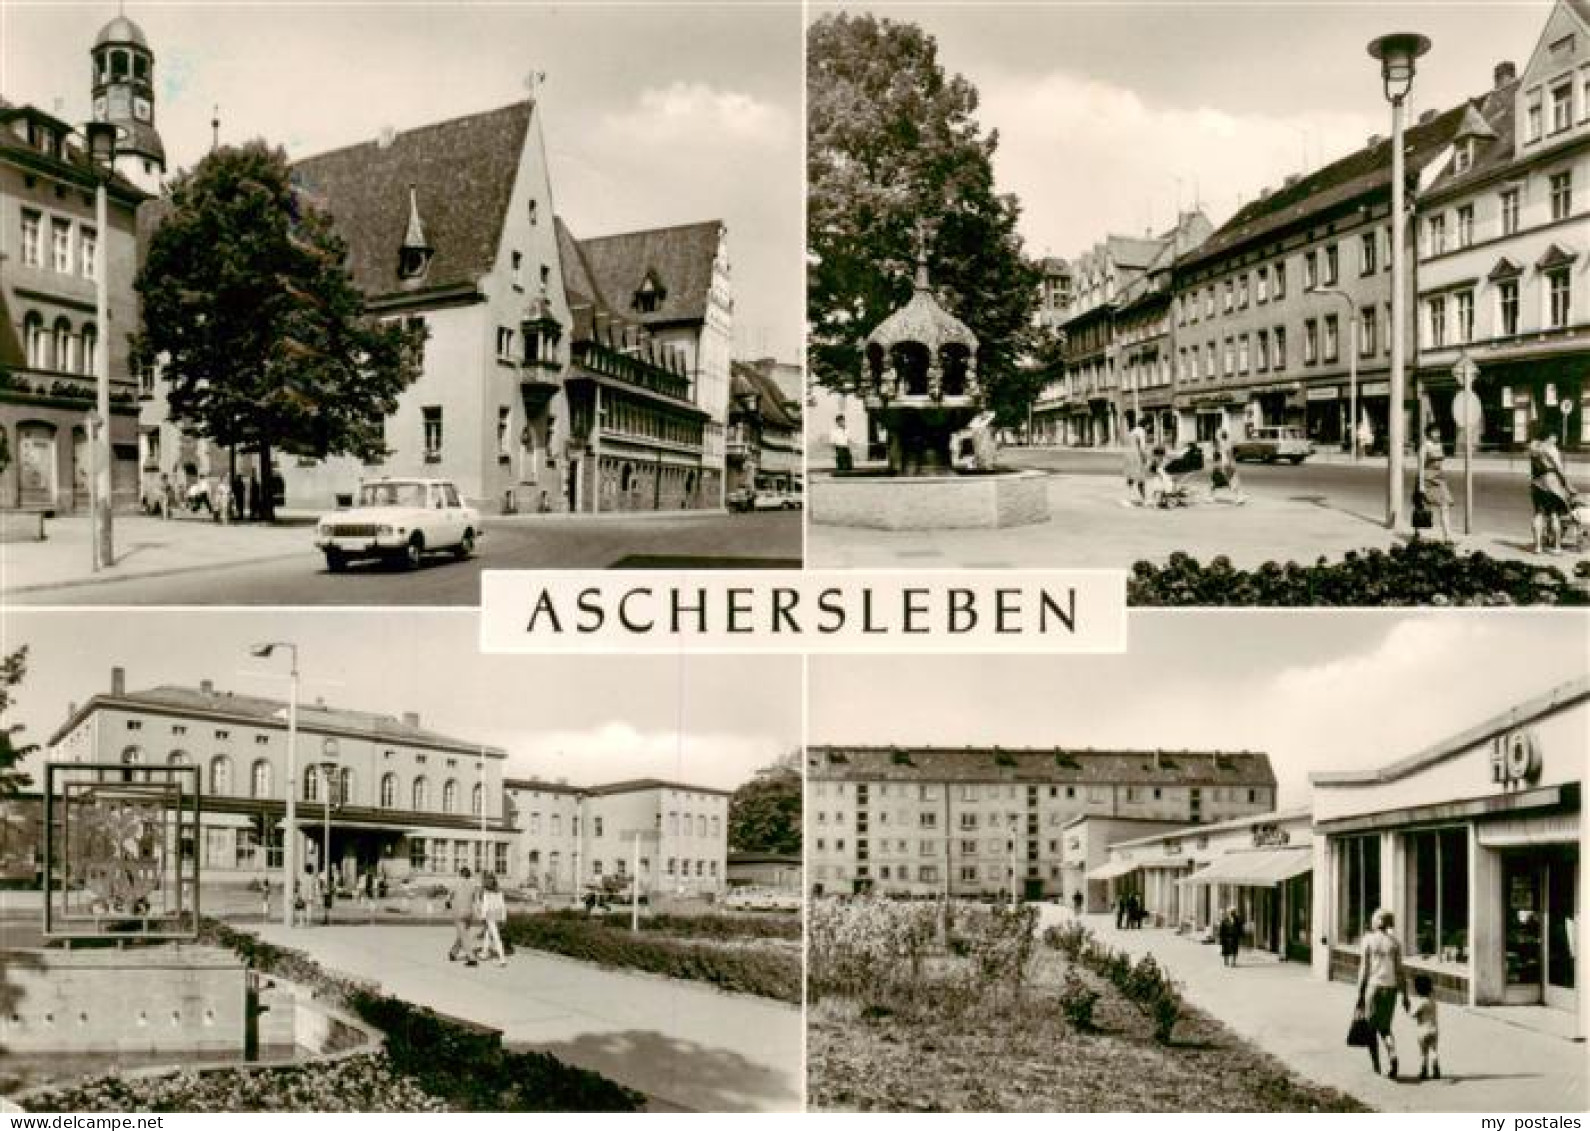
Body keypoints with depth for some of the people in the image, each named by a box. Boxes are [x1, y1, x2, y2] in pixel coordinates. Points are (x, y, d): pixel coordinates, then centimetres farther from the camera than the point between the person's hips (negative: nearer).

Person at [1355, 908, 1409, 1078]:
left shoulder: (1369, 940, -5)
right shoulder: (1395, 942, 3)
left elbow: (1364, 969, -7)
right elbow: (1399, 970, 2)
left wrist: (1360, 995, -4)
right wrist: (1404, 995, 7)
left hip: (1373, 986, -3)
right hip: (1390, 987, 3)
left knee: (1371, 1028, 12)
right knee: (1385, 1028, 12)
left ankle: (1376, 1065, 13)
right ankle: (1393, 1056, -14)